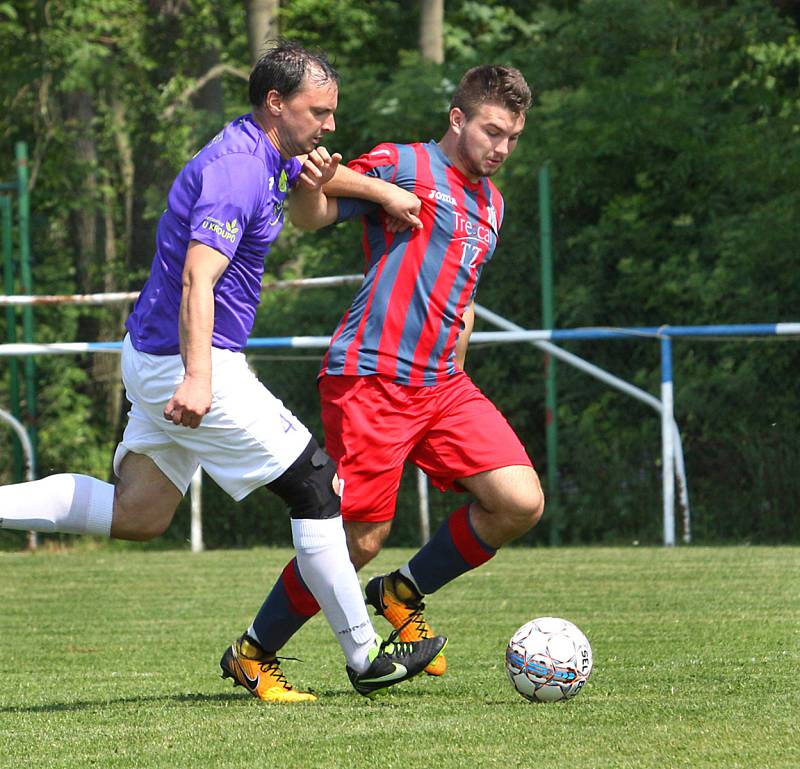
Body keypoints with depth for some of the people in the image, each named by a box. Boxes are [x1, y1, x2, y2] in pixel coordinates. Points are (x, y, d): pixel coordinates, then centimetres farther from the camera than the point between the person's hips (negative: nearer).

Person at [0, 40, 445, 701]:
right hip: (186, 358, -10)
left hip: (156, 355, 10)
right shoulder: (237, 170, -20)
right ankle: (367, 660, 2)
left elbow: (310, 190, 37)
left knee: (135, 516, 10)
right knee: (317, 485, -3)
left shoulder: (267, 158, 10)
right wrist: (197, 377, -42)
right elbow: (197, 279, -31)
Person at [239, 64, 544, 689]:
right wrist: (311, 185, -31)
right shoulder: (401, 165, -3)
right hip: (370, 380, -7)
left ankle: (403, 594, 13)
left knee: (521, 503, -9)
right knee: (360, 540, -8)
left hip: (442, 384, 7)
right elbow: (312, 218, -10)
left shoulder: (491, 202, 20)